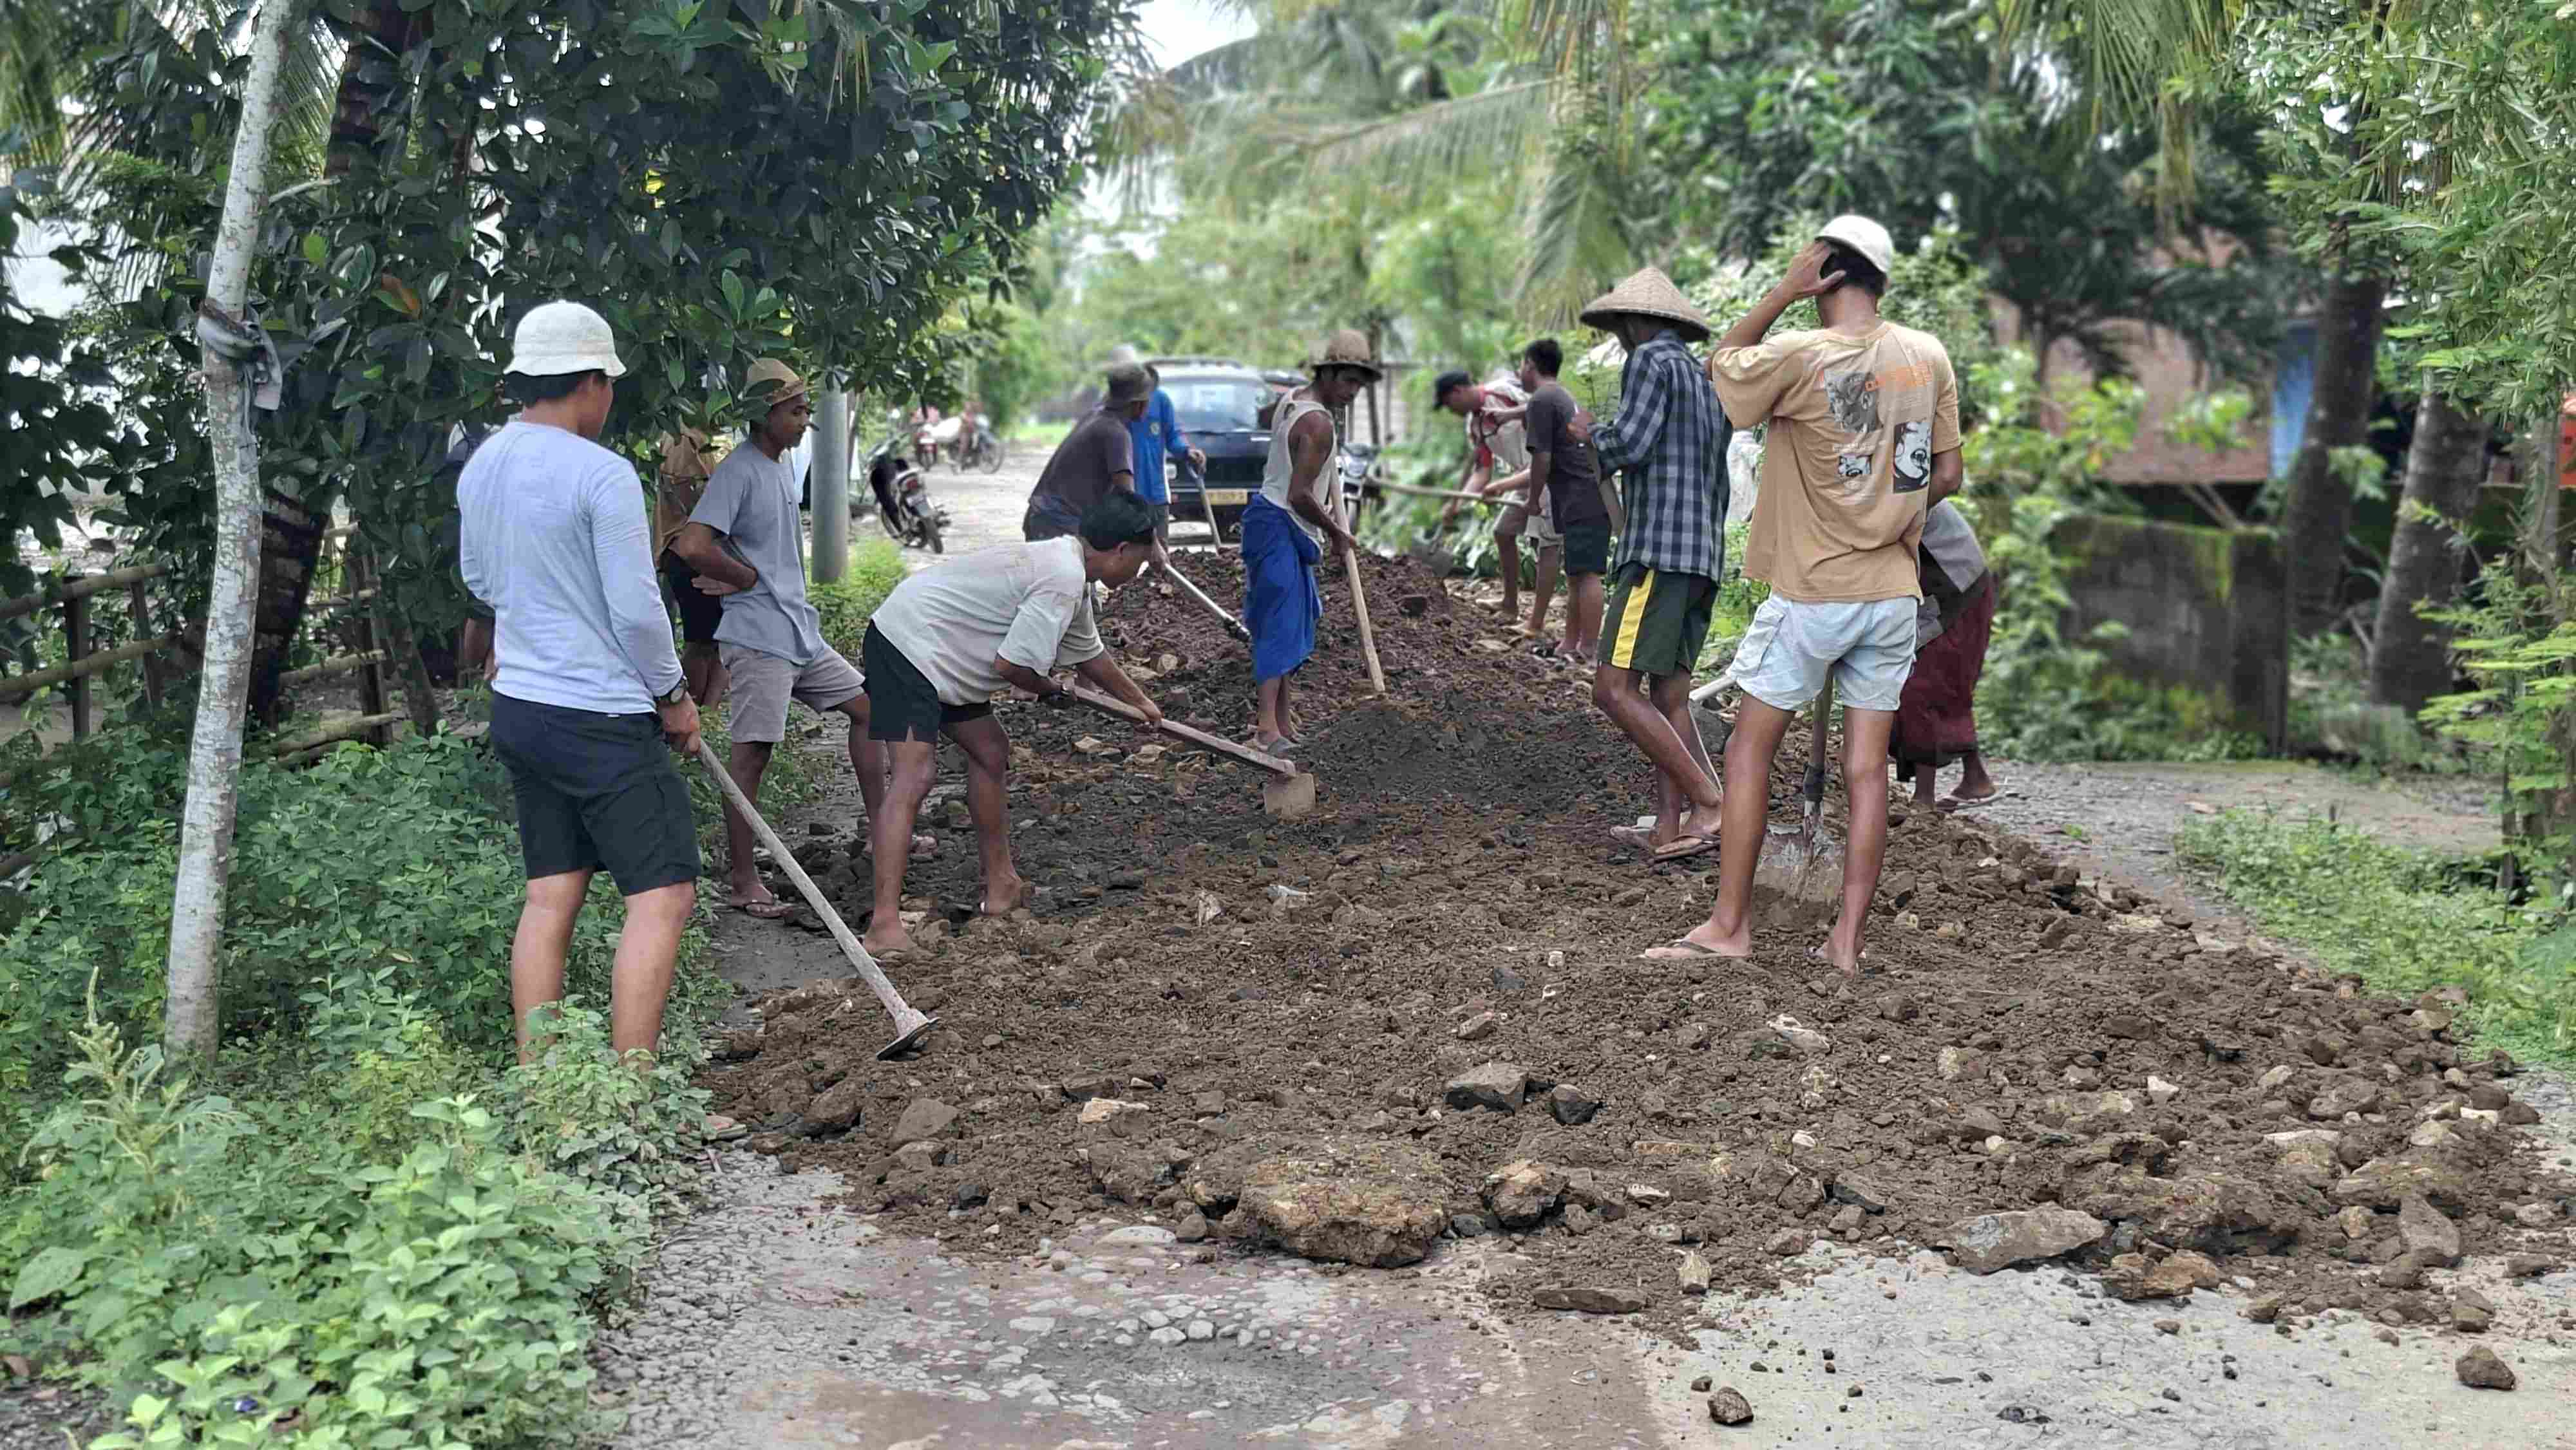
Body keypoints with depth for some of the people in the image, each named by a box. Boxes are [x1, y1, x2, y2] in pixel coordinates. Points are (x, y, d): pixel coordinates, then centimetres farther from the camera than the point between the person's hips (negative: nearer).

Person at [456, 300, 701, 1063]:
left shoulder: (481, 465, 8)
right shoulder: (602, 474, -18)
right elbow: (636, 608, -17)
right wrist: (673, 693, -3)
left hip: (520, 706, 9)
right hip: (603, 721, -8)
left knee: (551, 895, 12)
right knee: (663, 894, -4)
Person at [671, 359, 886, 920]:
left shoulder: (785, 466, 14)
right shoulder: (739, 471, -15)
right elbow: (693, 546, -26)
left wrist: (739, 577, 3)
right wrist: (745, 578, -10)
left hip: (801, 630, 10)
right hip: (758, 637, -10)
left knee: (865, 705, 14)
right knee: (753, 752, -7)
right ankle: (741, 878, -2)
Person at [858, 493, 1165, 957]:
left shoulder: (1068, 565, 14)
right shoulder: (1063, 580, -21)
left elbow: (1087, 653, 30)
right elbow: (1010, 665, -22)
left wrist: (1138, 701, 42)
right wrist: (1047, 689, 0)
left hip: (938, 654, 11)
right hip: (907, 645, -11)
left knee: (991, 753, 17)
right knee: (914, 776, -20)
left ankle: (1001, 886, 26)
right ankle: (885, 923, -26)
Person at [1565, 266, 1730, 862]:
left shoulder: (1651, 361, -3)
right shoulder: (1708, 386, 24)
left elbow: (1628, 446, -15)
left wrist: (1589, 434, 6)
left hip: (1659, 552, -9)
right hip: (1705, 556, 10)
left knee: (1615, 691, -12)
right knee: (1668, 697, 6)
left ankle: (1712, 802, -17)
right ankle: (1669, 828, -2)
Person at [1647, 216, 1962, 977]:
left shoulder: (1800, 357, -13)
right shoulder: (1928, 356, 3)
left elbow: (1721, 366, 6)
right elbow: (1947, 473, 9)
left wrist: (1783, 291, 0)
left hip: (1812, 593, -5)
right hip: (1893, 593, 5)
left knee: (1749, 749, 7)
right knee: (1867, 769, 6)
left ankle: (1729, 924, 9)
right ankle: (1847, 939, 9)